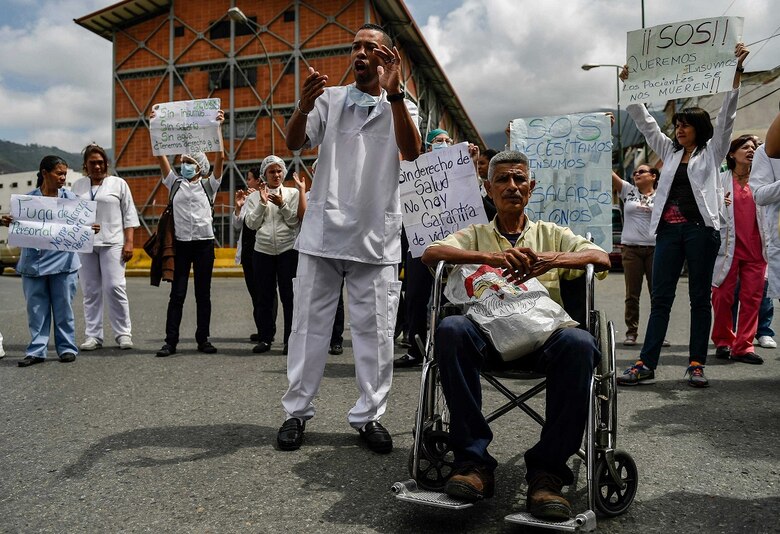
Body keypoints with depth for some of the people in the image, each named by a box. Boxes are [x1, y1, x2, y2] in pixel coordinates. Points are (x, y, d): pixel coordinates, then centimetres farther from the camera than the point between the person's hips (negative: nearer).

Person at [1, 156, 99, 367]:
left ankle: (66, 348, 16)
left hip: (63, 262, -1)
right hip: (33, 263, 1)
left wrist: (91, 229, -16)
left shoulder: (70, 198, 3)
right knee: (36, 308, 6)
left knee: (63, 307, 6)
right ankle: (36, 351, 14)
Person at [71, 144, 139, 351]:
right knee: (90, 291, 3)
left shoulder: (118, 184, 6)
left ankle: (123, 333, -1)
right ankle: (93, 335, 9)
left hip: (112, 243, -3)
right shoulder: (78, 185, 14)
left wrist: (129, 242, -5)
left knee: (115, 287, -10)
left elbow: (129, 215, 3)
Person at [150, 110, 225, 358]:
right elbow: (160, 155, 6)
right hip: (181, 243, 1)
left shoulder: (208, 185, 8)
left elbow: (219, 157, -2)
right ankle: (171, 341, 0)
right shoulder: (175, 184, 12)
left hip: (204, 243, 0)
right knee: (177, 293, -1)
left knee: (203, 293, 5)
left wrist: (218, 127, -7)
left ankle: (203, 339, 11)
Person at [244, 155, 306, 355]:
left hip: (288, 250, -2)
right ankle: (265, 338, 14)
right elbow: (252, 223, 1)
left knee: (289, 295, -1)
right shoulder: (254, 196, 10)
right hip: (263, 250, 2)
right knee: (264, 296, 5)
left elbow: (294, 221, -1)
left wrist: (282, 204, -14)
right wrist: (262, 203, -9)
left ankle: (290, 340, 4)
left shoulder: (292, 193, 7)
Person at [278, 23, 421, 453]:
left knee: (374, 329, 3)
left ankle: (369, 415, 14)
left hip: (375, 237, -1)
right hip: (322, 232, 1)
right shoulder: (330, 100, 11)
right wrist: (303, 107, -22)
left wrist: (393, 92, -22)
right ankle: (296, 411, 16)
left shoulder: (401, 107, 8)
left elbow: (412, 152, -12)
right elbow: (294, 143, -2)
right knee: (309, 323, 6)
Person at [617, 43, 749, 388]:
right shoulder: (669, 151, 19)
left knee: (700, 298, 3)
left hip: (700, 229, -3)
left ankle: (697, 364, 8)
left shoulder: (712, 151, 9)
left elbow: (726, 117, -2)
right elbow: (644, 122, 19)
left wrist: (736, 73, -10)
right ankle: (646, 364, -1)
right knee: (660, 298, 0)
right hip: (668, 230, 4)